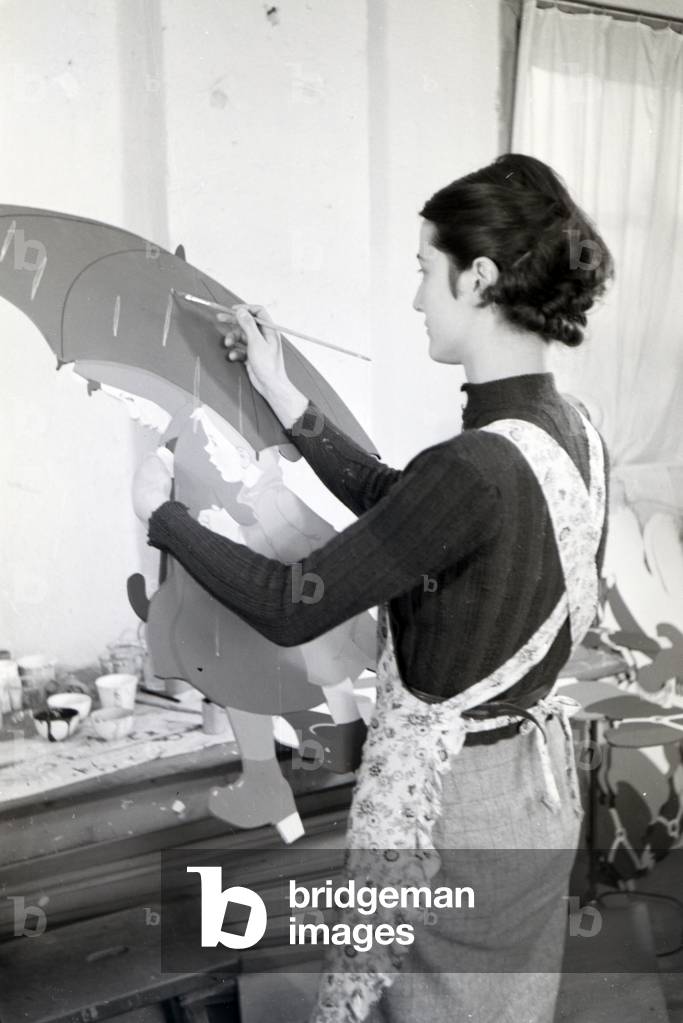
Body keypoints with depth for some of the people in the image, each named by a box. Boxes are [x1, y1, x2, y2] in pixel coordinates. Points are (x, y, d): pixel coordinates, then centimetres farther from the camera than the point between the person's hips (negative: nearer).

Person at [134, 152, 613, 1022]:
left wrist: (162, 513, -8)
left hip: (451, 798, -8)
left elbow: (290, 608, -24)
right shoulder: (574, 435, -3)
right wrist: (286, 402, 9)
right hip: (539, 779, 8)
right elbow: (395, 503, 9)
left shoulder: (475, 468, -30)